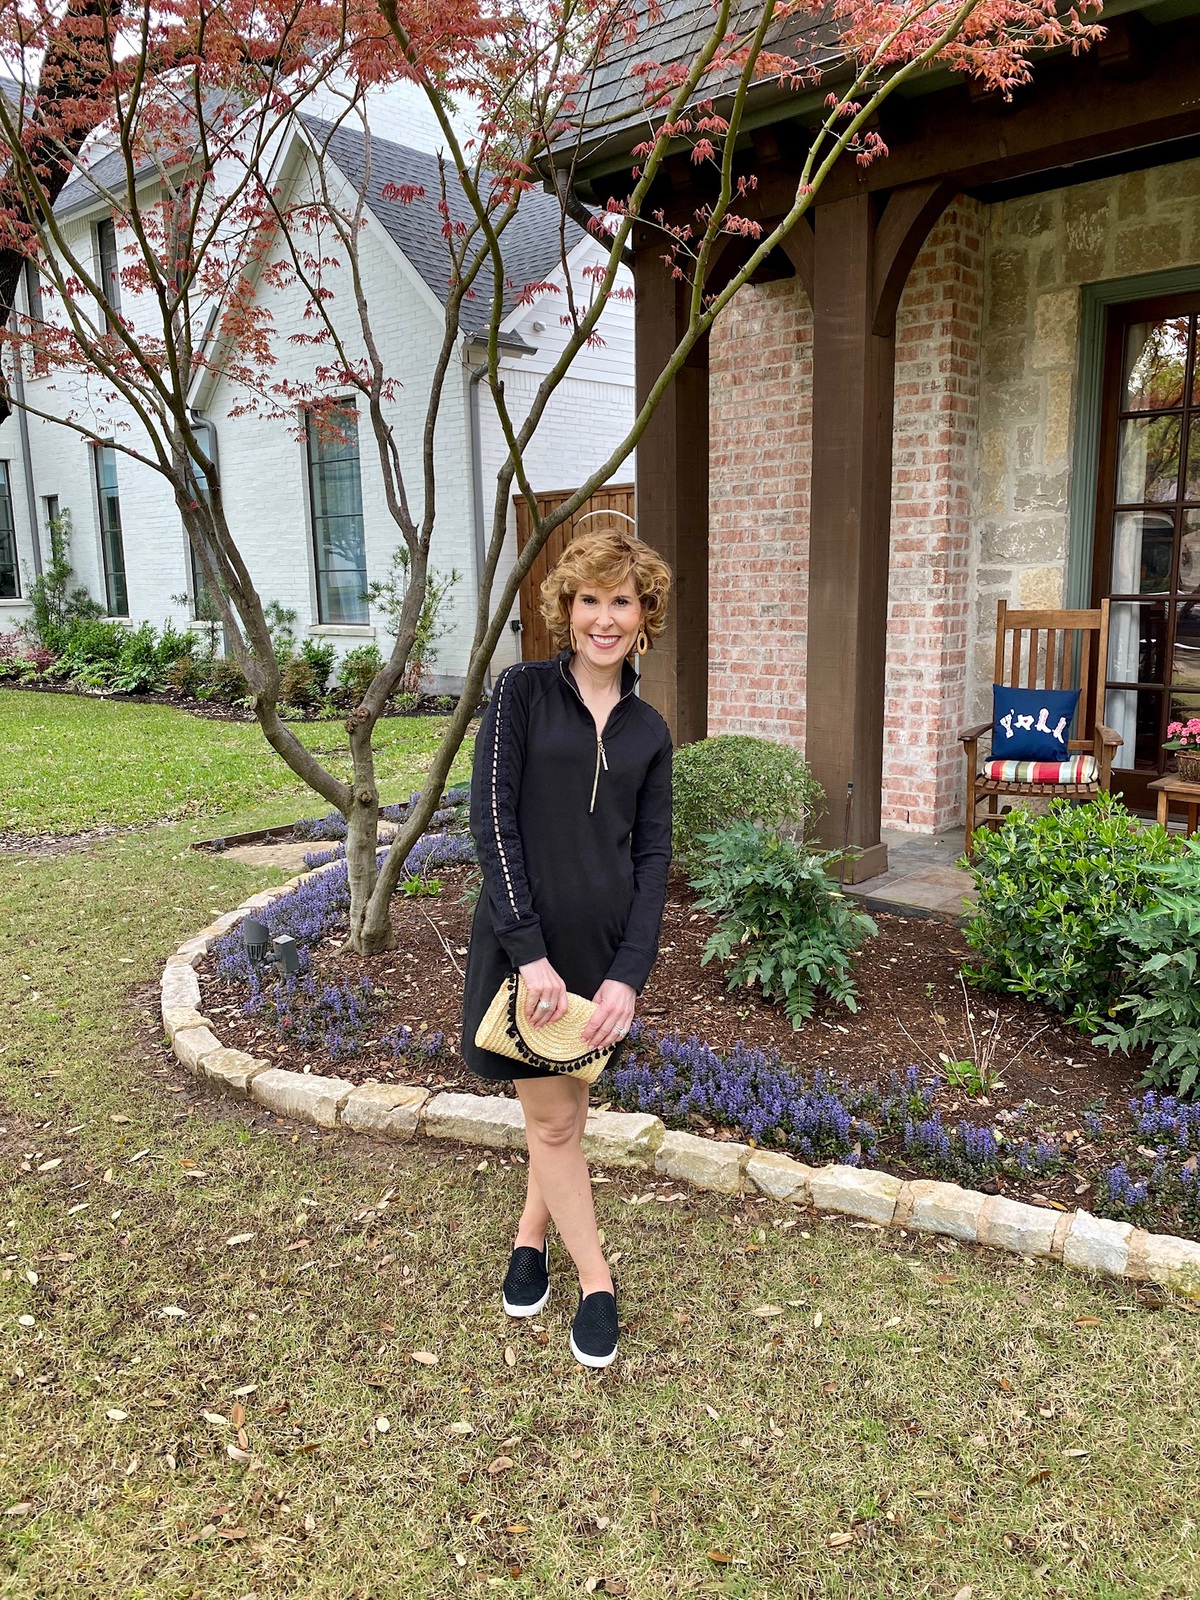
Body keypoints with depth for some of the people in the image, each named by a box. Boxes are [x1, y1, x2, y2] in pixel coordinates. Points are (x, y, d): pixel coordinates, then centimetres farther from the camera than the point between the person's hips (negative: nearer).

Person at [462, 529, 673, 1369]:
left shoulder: (648, 730, 6)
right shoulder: (524, 691, -5)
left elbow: (653, 856, 3)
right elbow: (492, 821, -12)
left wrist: (629, 974, -8)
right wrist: (531, 953, -18)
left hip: (604, 944, 4)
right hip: (524, 939, -3)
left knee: (569, 1107, 17)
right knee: (550, 1120, 8)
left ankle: (532, 1237, 42)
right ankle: (597, 1281, 26)